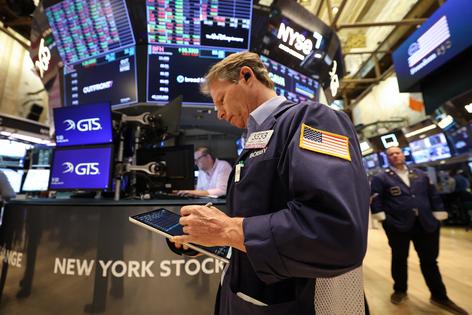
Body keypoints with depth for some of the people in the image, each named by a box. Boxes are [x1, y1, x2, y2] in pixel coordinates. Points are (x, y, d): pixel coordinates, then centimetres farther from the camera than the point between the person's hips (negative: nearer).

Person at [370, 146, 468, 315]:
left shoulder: (420, 175, 11)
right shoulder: (380, 178, -5)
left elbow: (434, 196, 13)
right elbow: (376, 200, -9)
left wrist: (438, 218, 7)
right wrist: (383, 220, -13)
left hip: (426, 224, 4)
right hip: (397, 226, -3)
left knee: (430, 261, 15)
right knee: (399, 260, 13)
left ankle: (439, 296, 33)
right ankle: (400, 290, 32)